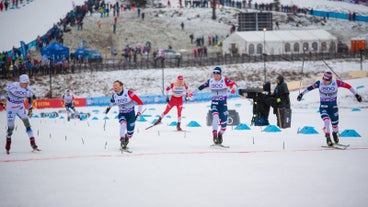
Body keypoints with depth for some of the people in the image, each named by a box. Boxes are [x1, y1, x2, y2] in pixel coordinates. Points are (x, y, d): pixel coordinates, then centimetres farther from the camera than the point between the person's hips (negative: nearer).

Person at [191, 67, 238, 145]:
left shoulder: (224, 80, -7)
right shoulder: (210, 81, 2)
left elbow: (234, 84, -18)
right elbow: (201, 87, 11)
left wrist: (234, 88, -41)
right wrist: (192, 93, 12)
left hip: (223, 103, -1)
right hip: (214, 103, 1)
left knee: (224, 123, 2)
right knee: (215, 116, -29)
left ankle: (220, 134, 33)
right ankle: (214, 134, -29)